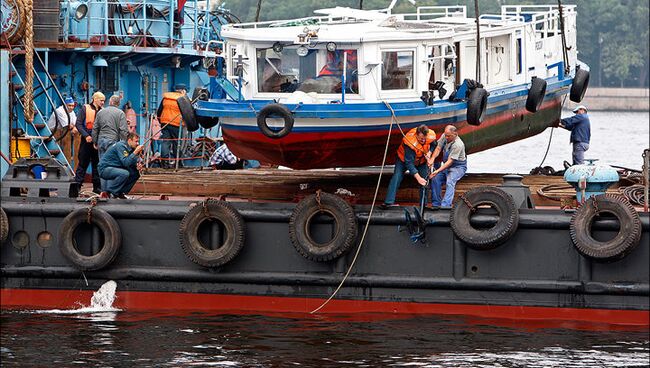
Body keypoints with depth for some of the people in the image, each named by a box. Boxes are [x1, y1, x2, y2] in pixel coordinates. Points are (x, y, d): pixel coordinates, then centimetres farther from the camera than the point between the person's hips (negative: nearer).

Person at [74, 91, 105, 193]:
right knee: (83, 164, -2)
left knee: (97, 165, 6)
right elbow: (78, 124, -5)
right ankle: (77, 185, 2)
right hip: (87, 141, -4)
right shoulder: (85, 109, -1)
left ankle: (97, 187, 12)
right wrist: (86, 136, -16)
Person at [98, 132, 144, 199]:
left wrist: (137, 165, -11)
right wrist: (135, 152, -31)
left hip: (116, 168, 9)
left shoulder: (130, 148, 7)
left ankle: (121, 192, 5)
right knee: (125, 173, -32)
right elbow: (126, 163, -29)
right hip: (105, 169, -9)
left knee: (136, 173, 0)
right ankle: (109, 192, -18)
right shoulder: (121, 146, -20)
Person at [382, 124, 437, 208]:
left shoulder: (431, 135, -26)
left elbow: (433, 145, 1)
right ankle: (388, 202, -24)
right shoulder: (409, 142, -42)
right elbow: (409, 163, -40)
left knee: (425, 181, -4)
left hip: (421, 161, 5)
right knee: (397, 177, -20)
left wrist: (429, 152, -22)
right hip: (404, 159, -5)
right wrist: (418, 178, -45)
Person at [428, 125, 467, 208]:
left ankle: (445, 206, -41)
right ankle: (436, 204, -1)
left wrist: (437, 171, -34)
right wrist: (432, 159, -19)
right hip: (446, 165, 8)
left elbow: (450, 161, -30)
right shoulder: (444, 137, -7)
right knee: (435, 179, -9)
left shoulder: (458, 145, -29)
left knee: (450, 182, -30)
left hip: (458, 167, -8)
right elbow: (438, 148, 1)